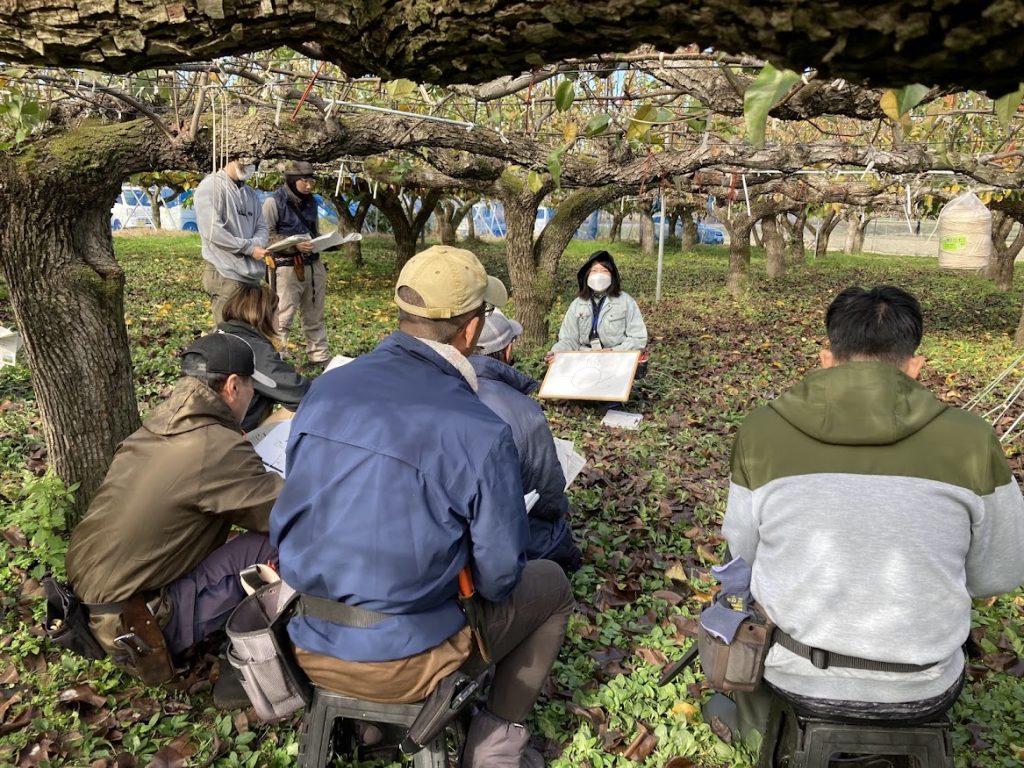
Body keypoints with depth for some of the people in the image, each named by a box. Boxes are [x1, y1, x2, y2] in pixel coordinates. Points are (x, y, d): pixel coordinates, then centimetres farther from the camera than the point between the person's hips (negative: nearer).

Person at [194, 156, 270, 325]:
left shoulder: (251, 194, 18)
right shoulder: (211, 187, -6)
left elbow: (261, 227, 16)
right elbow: (213, 231, -16)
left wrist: (257, 244, -8)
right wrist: (250, 248, -13)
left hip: (252, 275, 8)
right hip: (225, 275, -7)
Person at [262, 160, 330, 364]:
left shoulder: (311, 202, 14)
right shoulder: (274, 202, -7)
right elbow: (266, 235, -11)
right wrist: (295, 245, -20)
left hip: (314, 265, 7)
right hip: (287, 267, -6)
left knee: (314, 315, 13)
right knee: (283, 316, -5)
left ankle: (320, 356, 21)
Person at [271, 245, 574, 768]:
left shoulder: (325, 389, -5)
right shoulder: (479, 431, -21)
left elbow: (288, 520, 6)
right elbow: (499, 575, -12)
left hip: (306, 642, 6)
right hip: (403, 658, -5)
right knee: (550, 585, 17)